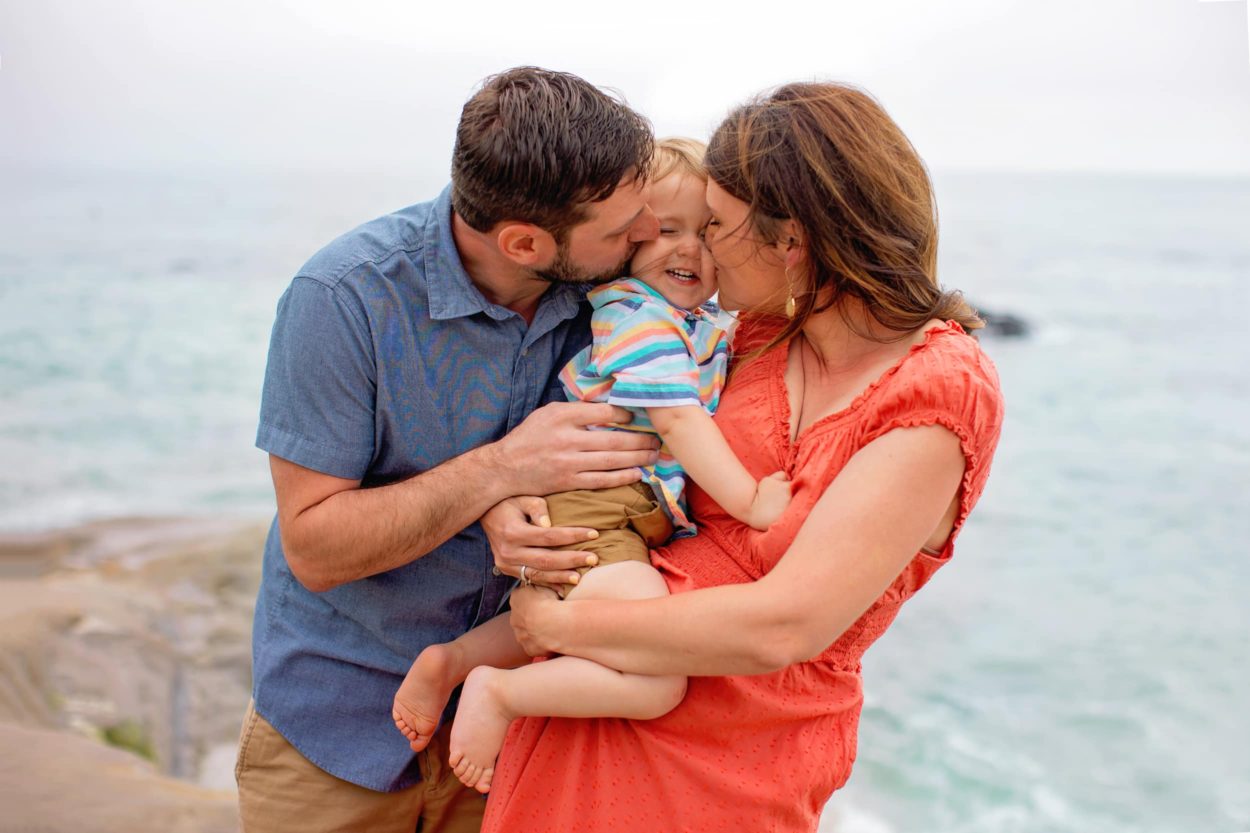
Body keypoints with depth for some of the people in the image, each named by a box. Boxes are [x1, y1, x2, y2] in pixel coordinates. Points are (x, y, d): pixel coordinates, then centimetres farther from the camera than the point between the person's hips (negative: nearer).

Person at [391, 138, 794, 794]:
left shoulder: (699, 322, 18)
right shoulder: (639, 317, -13)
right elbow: (678, 420, -19)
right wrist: (749, 501, -16)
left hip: (626, 521, 11)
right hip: (589, 514, -11)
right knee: (657, 684, -23)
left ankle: (450, 661, 29)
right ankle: (499, 692, -9)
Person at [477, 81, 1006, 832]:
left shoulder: (943, 392, -17)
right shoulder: (762, 335, 1)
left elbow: (781, 627, -24)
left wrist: (562, 624, -16)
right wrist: (506, 498, -6)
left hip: (729, 772, -5)